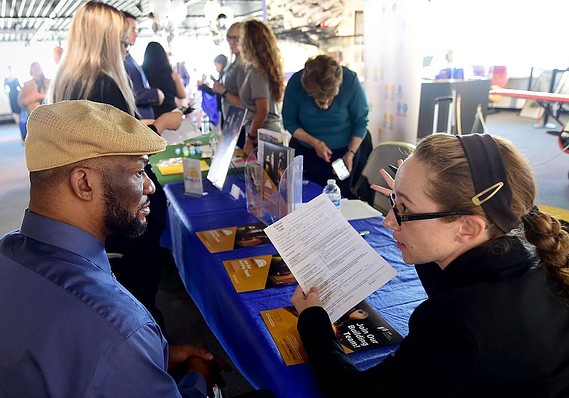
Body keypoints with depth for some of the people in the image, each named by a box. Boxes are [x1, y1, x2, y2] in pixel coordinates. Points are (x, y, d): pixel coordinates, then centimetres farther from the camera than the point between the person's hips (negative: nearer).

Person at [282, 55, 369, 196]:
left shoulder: (350, 81, -22)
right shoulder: (295, 84, -21)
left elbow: (361, 121, -12)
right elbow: (289, 122, -9)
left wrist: (350, 154, -18)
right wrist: (314, 142, -21)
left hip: (342, 151, 0)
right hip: (304, 152, 1)